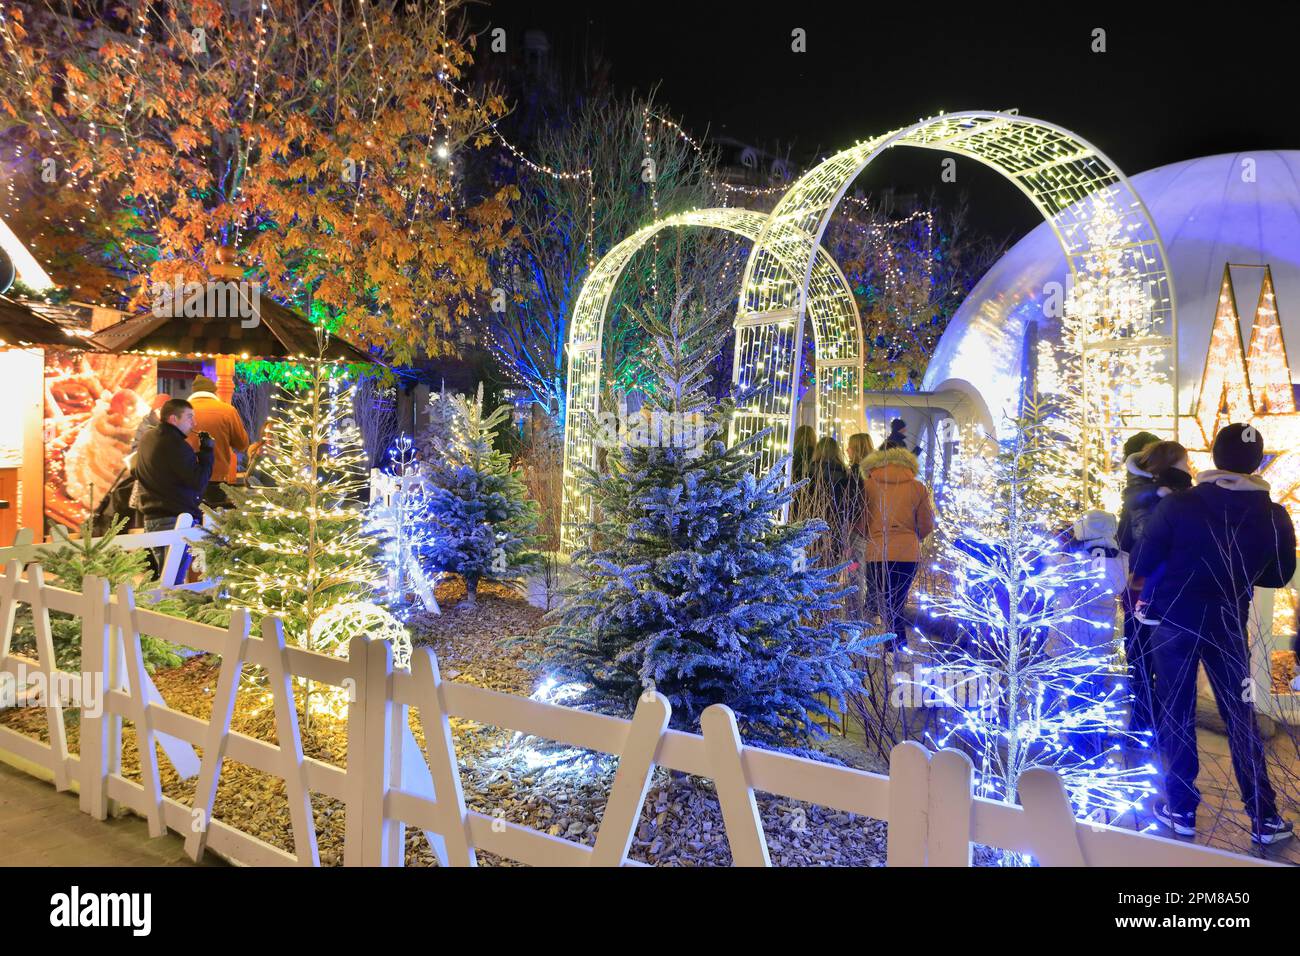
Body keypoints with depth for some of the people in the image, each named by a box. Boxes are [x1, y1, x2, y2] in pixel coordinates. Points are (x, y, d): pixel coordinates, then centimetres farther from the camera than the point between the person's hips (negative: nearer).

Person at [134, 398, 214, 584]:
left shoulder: (147, 439, 14)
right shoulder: (175, 444, -14)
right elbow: (199, 482, -17)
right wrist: (207, 451, -6)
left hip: (151, 518, 9)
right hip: (177, 519, -9)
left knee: (163, 579, 15)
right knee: (174, 583, -10)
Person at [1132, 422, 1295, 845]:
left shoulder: (1177, 505, -15)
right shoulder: (1275, 517, -8)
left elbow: (1143, 565, -9)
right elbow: (1280, 576, 7)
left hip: (1172, 619, -1)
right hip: (1227, 623, 2)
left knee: (1176, 713, 9)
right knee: (1241, 716, 13)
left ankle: (1181, 810, 16)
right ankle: (1264, 817, 18)